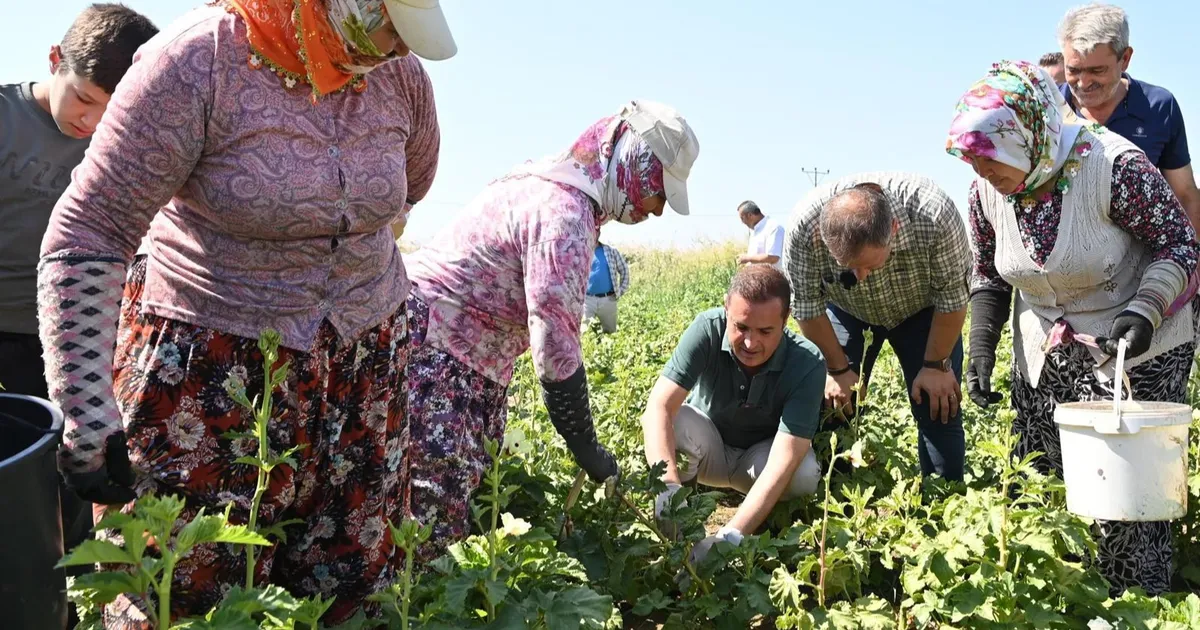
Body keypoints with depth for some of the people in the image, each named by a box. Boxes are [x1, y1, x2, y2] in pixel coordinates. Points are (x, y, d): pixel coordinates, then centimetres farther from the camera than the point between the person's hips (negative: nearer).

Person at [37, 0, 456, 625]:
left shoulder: (400, 74, -2)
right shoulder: (196, 62, -17)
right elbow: (86, 233, -18)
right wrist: (87, 422, -21)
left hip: (364, 363, 5)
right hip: (211, 368, -4)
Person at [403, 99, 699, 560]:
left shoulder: (550, 185, 13)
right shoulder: (565, 211, -20)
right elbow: (557, 354, -23)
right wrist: (594, 458, -12)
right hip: (427, 348, -11)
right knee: (437, 520, -11)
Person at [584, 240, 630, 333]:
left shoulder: (611, 251, 6)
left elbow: (624, 270, 12)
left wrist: (621, 291, 4)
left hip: (608, 299, 1)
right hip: (587, 300, 0)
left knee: (610, 332, 7)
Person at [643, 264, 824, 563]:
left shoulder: (807, 364, -30)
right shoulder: (707, 329, -29)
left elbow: (785, 458, -37)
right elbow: (659, 408, -36)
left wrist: (731, 535, -48)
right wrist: (668, 486, -54)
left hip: (760, 457, 0)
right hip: (706, 450, 0)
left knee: (804, 475, -32)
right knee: (675, 421, -33)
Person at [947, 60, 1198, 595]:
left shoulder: (1112, 165, -24)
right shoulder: (986, 191, -6)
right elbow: (988, 274, 7)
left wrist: (1144, 311, -30)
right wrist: (981, 349, -2)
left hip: (1134, 348, -5)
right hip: (1044, 351, 6)